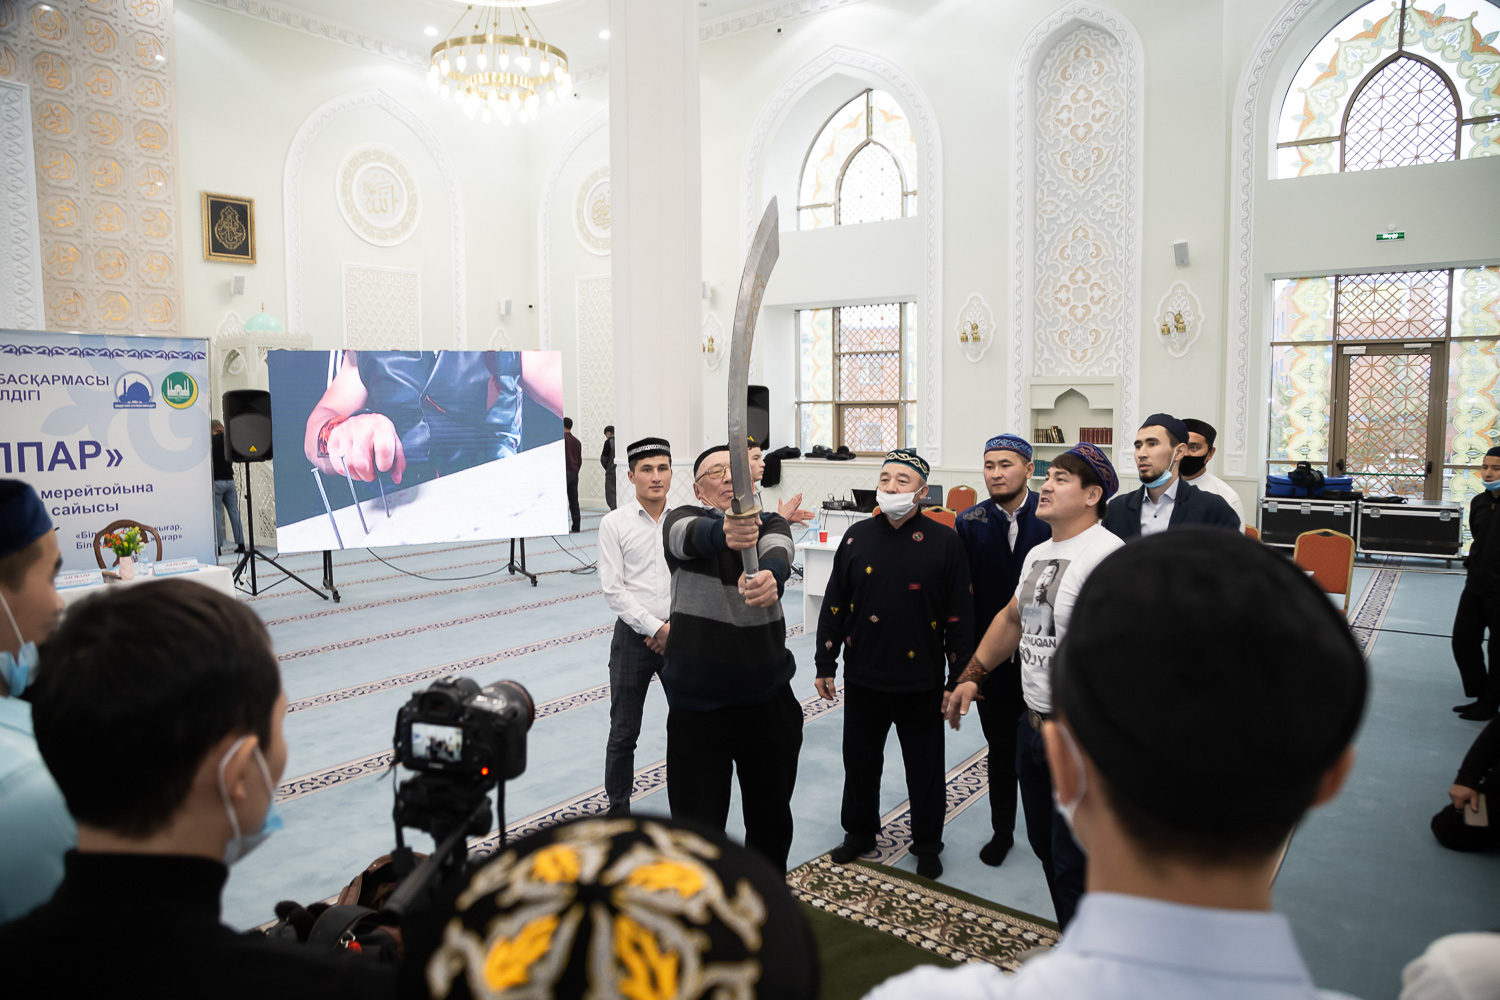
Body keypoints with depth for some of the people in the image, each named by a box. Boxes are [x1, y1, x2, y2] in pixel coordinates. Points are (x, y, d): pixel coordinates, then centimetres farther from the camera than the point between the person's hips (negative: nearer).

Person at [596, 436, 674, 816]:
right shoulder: (615, 524, -5)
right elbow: (613, 590, -10)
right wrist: (656, 627, -14)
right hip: (634, 634, -2)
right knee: (624, 733, 8)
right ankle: (618, 808, 27)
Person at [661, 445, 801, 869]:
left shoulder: (771, 524, 1)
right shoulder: (683, 519, -3)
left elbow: (778, 552, -23)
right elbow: (692, 535, -28)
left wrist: (771, 577, -47)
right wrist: (723, 533, -52)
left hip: (769, 701, 3)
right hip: (697, 705, -2)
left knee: (772, 821, 19)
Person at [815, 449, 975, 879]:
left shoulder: (944, 541, -7)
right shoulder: (858, 537, 1)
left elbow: (961, 617, -6)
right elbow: (834, 606, 6)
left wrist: (958, 681, -7)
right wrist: (825, 664, 5)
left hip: (921, 682, -2)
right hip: (863, 678, 3)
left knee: (925, 767, 12)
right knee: (860, 760, 16)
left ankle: (927, 844, 32)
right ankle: (860, 831, 37)